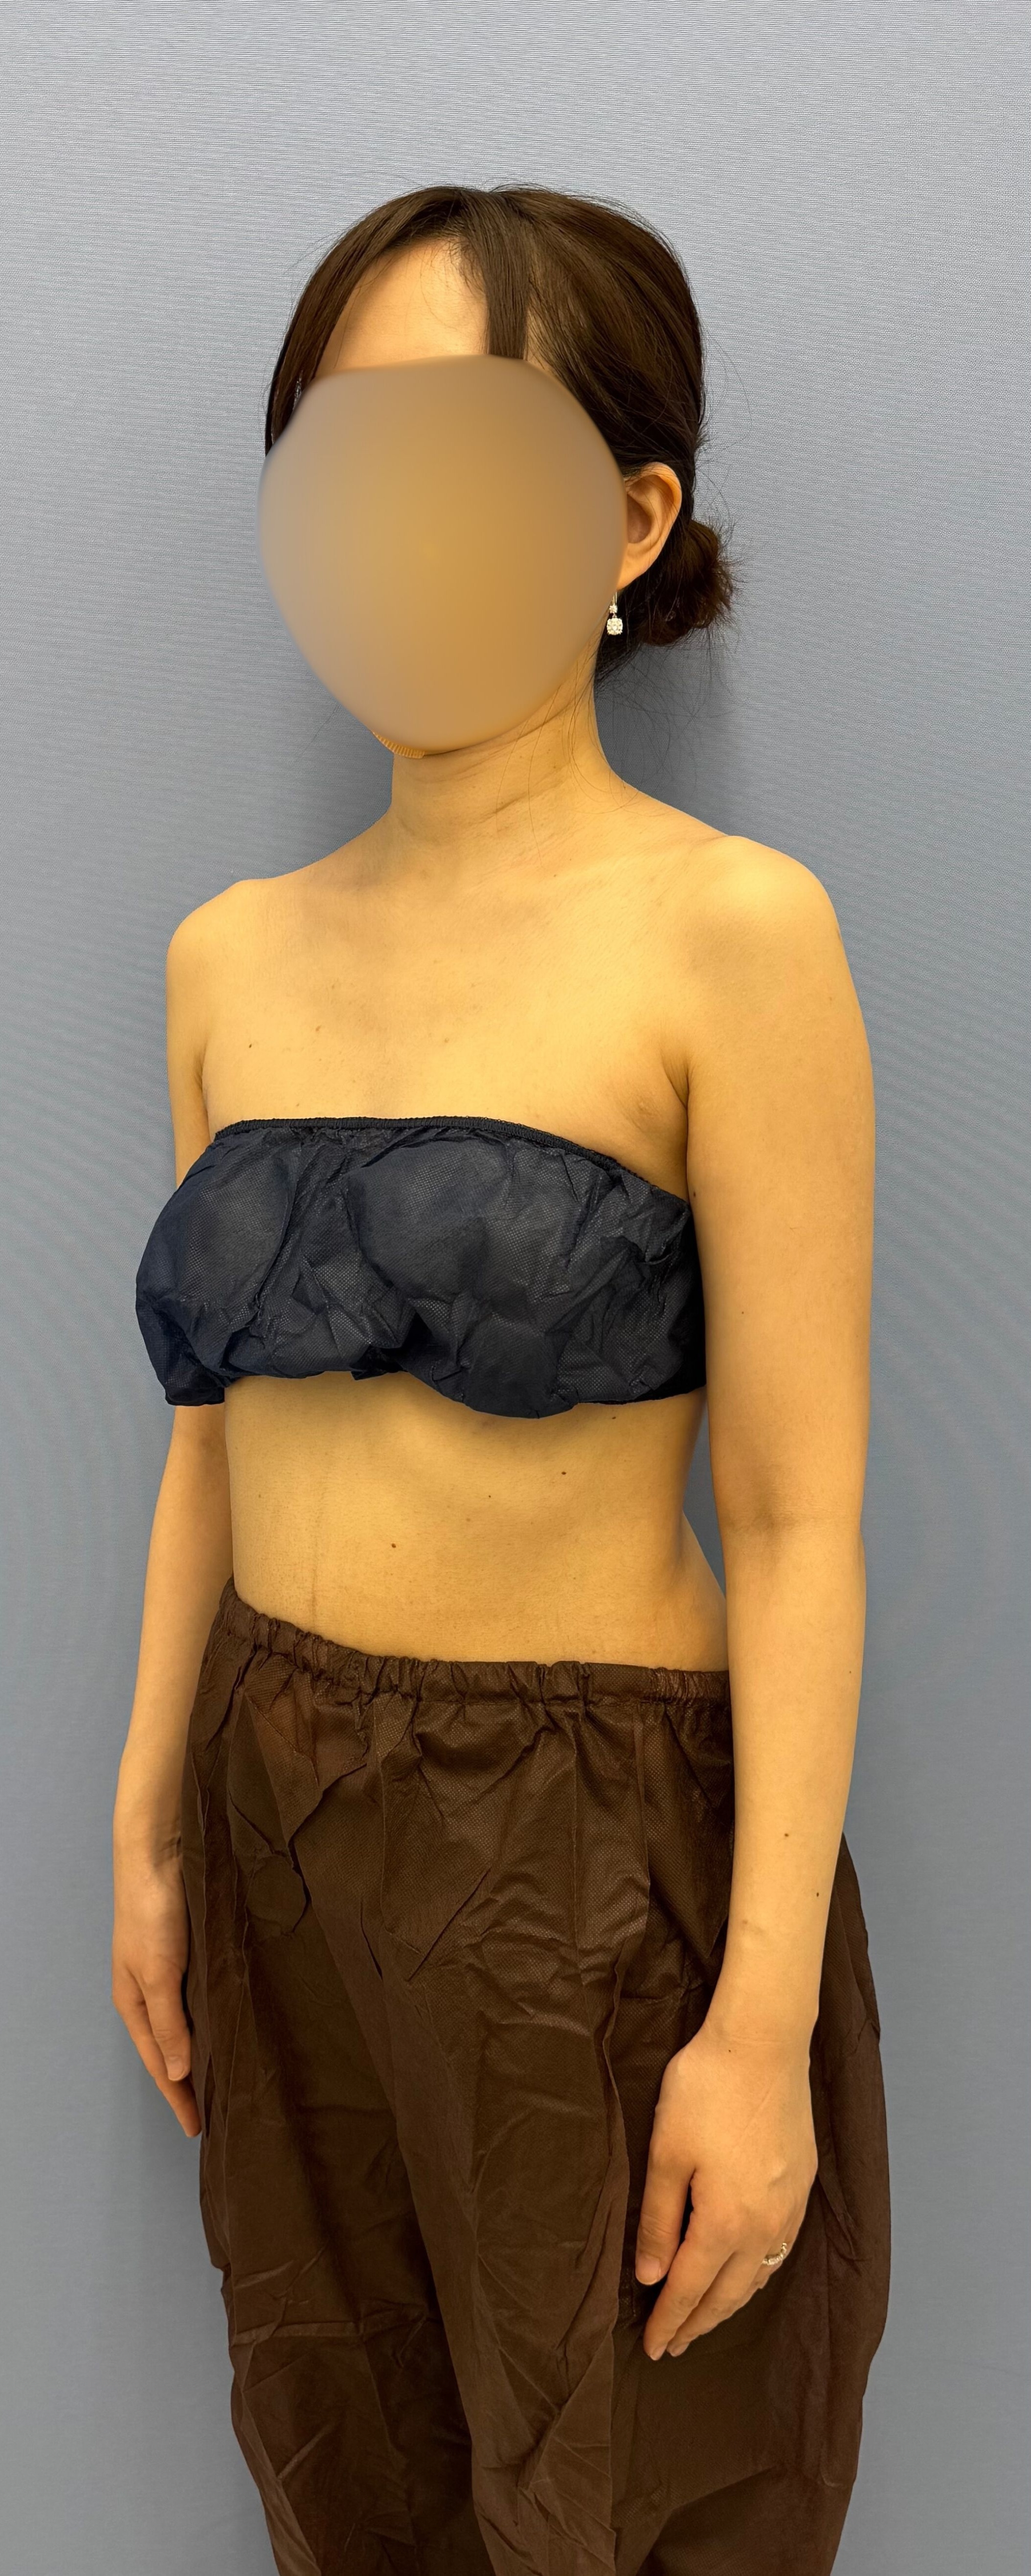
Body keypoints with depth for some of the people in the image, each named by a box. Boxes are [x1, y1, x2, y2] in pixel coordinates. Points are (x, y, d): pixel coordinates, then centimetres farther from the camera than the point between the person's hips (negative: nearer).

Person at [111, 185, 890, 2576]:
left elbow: (800, 1525, -14)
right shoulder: (233, 957, 4)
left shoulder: (731, 932, -13)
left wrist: (767, 2022, -15)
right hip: (285, 1818, 5)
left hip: (604, 1848, -5)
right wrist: (152, 1831, 11)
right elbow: (218, 1441, 10)